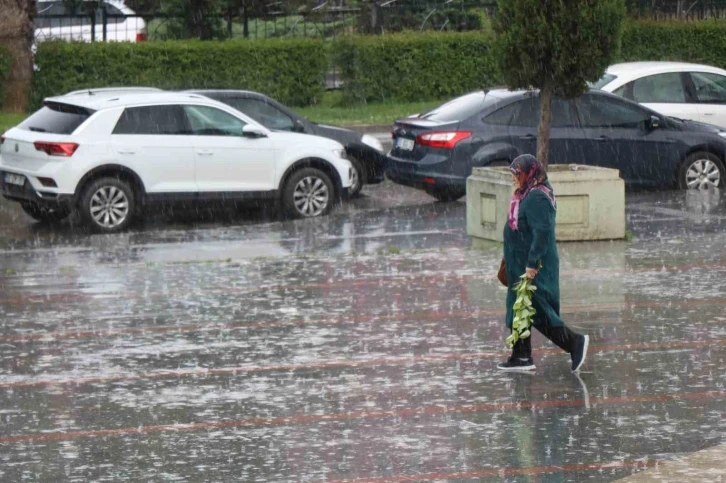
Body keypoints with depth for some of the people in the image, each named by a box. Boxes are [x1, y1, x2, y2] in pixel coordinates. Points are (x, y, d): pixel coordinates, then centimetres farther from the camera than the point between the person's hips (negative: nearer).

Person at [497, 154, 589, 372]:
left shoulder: (536, 198, -21)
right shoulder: (526, 195, 11)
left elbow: (542, 232, -27)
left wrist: (532, 264, -28)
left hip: (534, 267, -11)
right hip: (520, 265, 11)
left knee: (537, 311, -7)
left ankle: (574, 342, -2)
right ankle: (521, 357, 19)